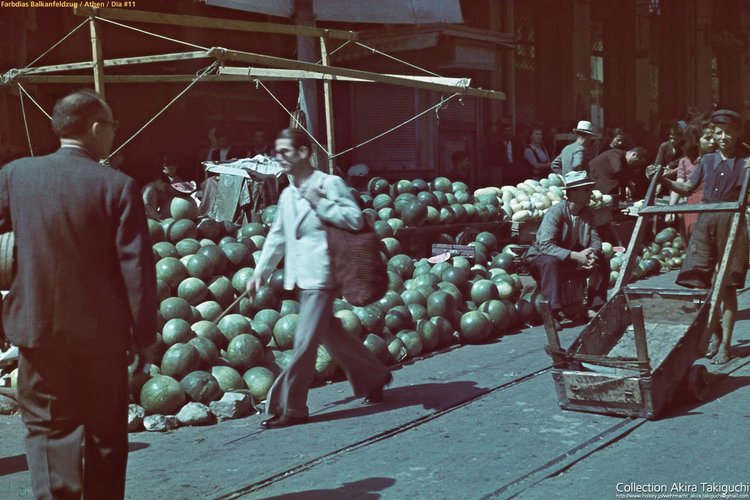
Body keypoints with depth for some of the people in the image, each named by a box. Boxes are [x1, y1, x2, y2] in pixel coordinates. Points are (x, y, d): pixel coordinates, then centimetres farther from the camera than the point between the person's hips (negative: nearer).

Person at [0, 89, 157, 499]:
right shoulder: (118, 186, -12)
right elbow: (137, 266, -12)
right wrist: (143, 334, -3)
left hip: (38, 328, 2)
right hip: (101, 332, -1)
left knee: (49, 430, 10)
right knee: (106, 434, 15)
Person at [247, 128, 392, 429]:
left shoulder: (330, 183, -8)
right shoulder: (287, 195, 15)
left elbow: (356, 218, -14)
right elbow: (277, 237, 18)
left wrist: (319, 203, -18)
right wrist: (260, 272, 13)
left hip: (320, 276, -8)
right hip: (299, 277, 8)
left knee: (304, 343, -8)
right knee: (331, 336, 16)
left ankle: (291, 407, 0)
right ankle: (374, 376, 33)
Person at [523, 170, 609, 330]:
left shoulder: (587, 213, -2)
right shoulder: (556, 212, -22)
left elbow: (595, 240, -2)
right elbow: (545, 245, -33)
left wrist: (592, 251, -28)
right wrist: (575, 256, -40)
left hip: (572, 258, 6)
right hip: (542, 256, -6)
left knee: (601, 261, -12)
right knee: (551, 262, -39)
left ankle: (595, 307, -7)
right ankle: (553, 312, -41)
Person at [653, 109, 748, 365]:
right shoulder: (707, 160, 15)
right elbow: (687, 189, 22)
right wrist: (663, 180, 10)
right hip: (705, 221, 4)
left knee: (727, 287, 0)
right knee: (697, 281, -2)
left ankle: (724, 345, 8)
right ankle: (714, 332, 20)